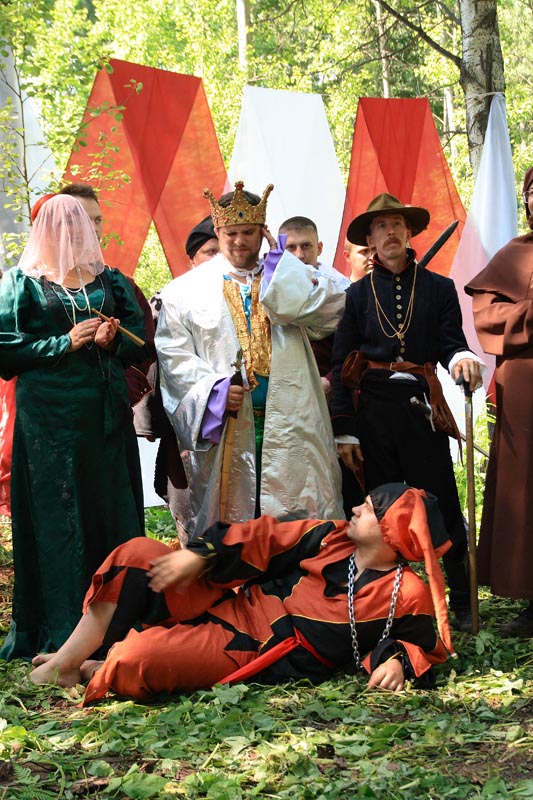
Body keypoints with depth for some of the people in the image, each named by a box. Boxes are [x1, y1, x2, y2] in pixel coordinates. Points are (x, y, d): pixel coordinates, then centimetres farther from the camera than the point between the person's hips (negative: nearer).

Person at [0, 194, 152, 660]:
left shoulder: (109, 281, 13)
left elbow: (140, 339, 12)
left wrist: (113, 341, -9)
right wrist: (65, 343, -11)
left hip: (107, 411, 3)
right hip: (49, 414, -3)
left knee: (113, 508, 3)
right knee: (57, 514, -2)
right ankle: (61, 631, 4)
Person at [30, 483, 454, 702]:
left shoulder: (406, 596, -10)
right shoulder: (331, 538, 4)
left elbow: (427, 644, 2)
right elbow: (265, 538, 6)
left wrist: (398, 661, -20)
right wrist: (200, 554, -4)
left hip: (245, 655, -6)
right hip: (229, 603, 6)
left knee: (138, 657, -30)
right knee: (137, 555, -7)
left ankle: (95, 675, 9)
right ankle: (61, 666, 0)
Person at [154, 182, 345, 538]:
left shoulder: (289, 280, 13)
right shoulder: (188, 289, 9)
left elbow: (331, 308, -6)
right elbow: (173, 353, 2)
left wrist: (279, 257, -3)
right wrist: (214, 388, -14)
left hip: (288, 426, 1)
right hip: (224, 428, -1)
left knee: (298, 519, 0)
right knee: (228, 527, 2)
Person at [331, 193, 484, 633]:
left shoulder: (439, 288, 8)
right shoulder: (357, 294, 7)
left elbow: (451, 343, 2)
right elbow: (341, 366, 4)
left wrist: (462, 358, -24)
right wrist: (345, 430, -2)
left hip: (423, 410, -1)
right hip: (373, 413, 1)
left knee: (443, 506, -2)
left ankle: (462, 602, 9)